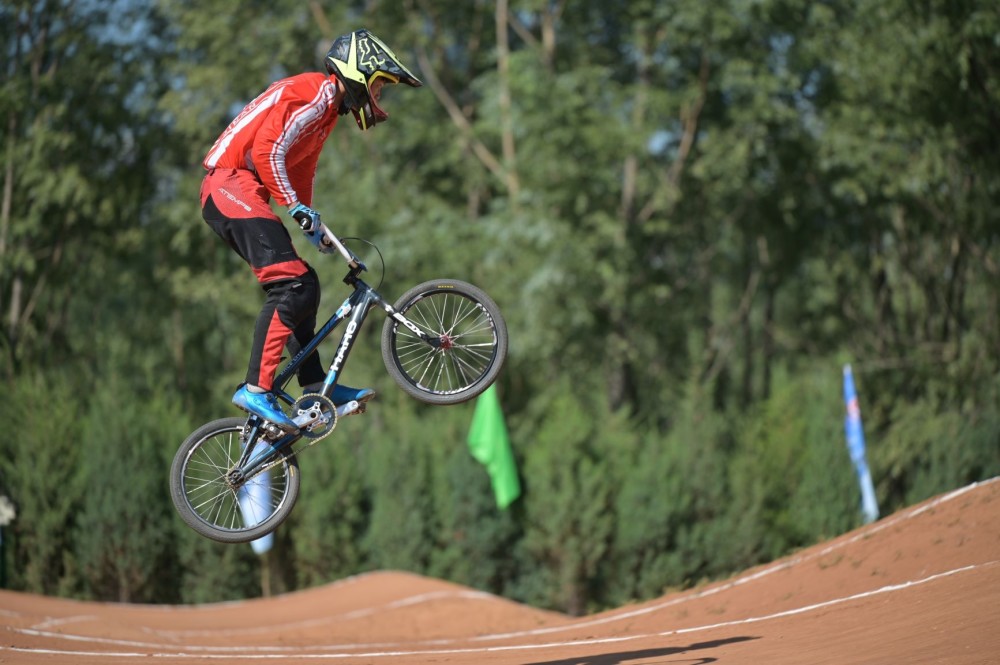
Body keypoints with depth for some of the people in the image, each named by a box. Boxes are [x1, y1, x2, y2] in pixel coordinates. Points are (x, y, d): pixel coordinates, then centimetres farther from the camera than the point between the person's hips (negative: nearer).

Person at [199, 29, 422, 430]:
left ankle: (315, 385, 11)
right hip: (231, 183, -11)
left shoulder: (326, 108, 22)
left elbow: (300, 171, 28)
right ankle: (256, 389, -22)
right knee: (290, 285, -19)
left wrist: (315, 228, 23)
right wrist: (296, 207, -18)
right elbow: (266, 150, -21)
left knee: (303, 286, 10)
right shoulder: (314, 94, -11)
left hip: (232, 198, 11)